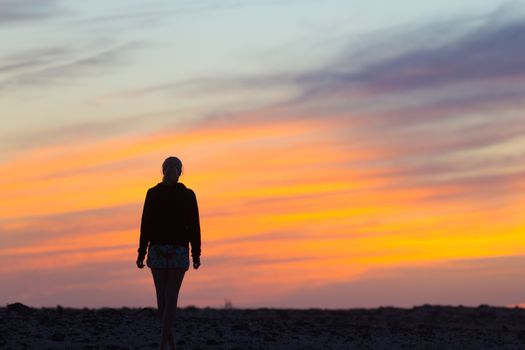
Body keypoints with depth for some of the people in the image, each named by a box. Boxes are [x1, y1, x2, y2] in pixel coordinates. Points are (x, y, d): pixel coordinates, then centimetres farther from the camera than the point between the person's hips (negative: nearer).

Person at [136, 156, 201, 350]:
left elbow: (146, 225, -4)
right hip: (179, 250, -1)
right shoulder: (188, 195, -3)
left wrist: (141, 253, 1)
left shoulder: (152, 193, -2)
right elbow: (194, 227, -3)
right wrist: (196, 253, 5)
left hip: (157, 249, 1)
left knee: (161, 295, 13)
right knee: (171, 297, -4)